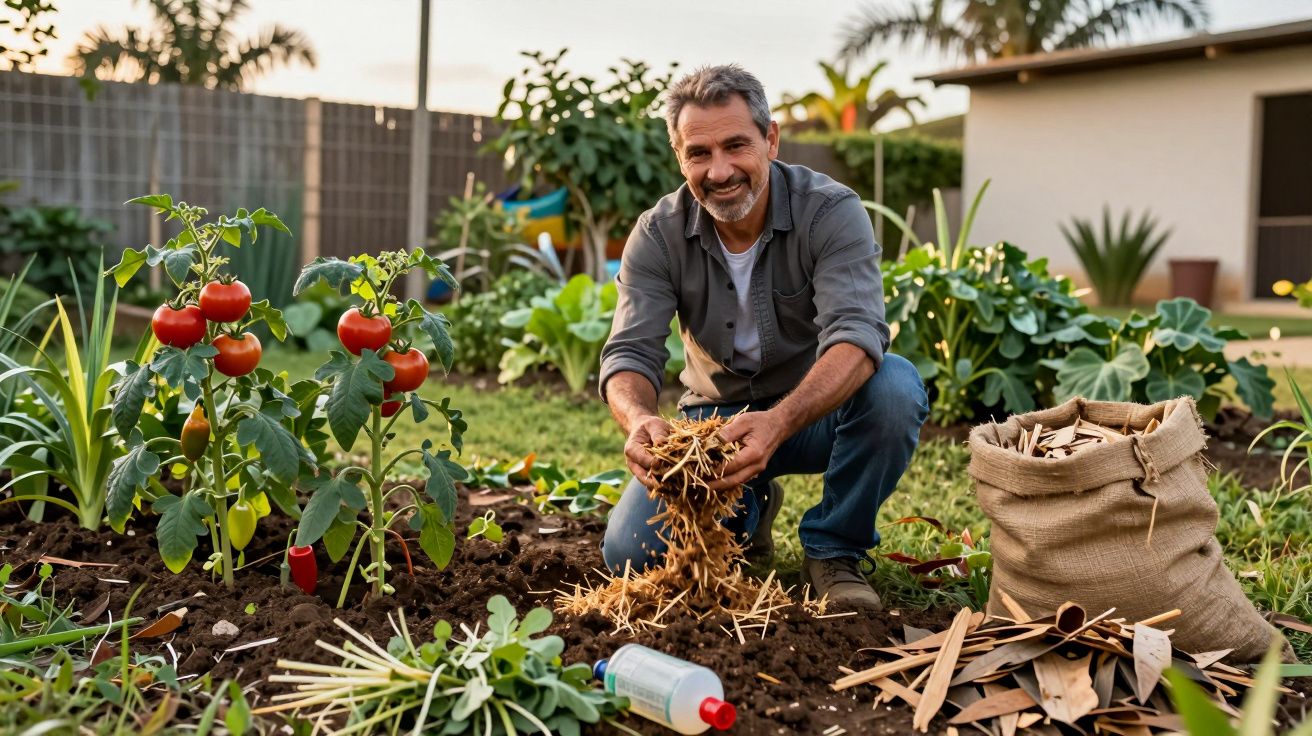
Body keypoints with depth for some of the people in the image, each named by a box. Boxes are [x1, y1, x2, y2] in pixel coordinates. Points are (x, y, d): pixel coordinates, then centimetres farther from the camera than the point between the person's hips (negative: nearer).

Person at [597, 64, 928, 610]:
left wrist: (779, 421, -53)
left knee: (895, 385, -35)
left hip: (819, 409, -1)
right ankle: (748, 511, 16)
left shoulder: (831, 211, -19)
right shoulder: (657, 236, -11)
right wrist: (640, 419, -44)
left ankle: (834, 551, -10)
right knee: (630, 552, -17)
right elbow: (630, 354, -17)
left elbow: (857, 333, -33)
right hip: (715, 417, 2)